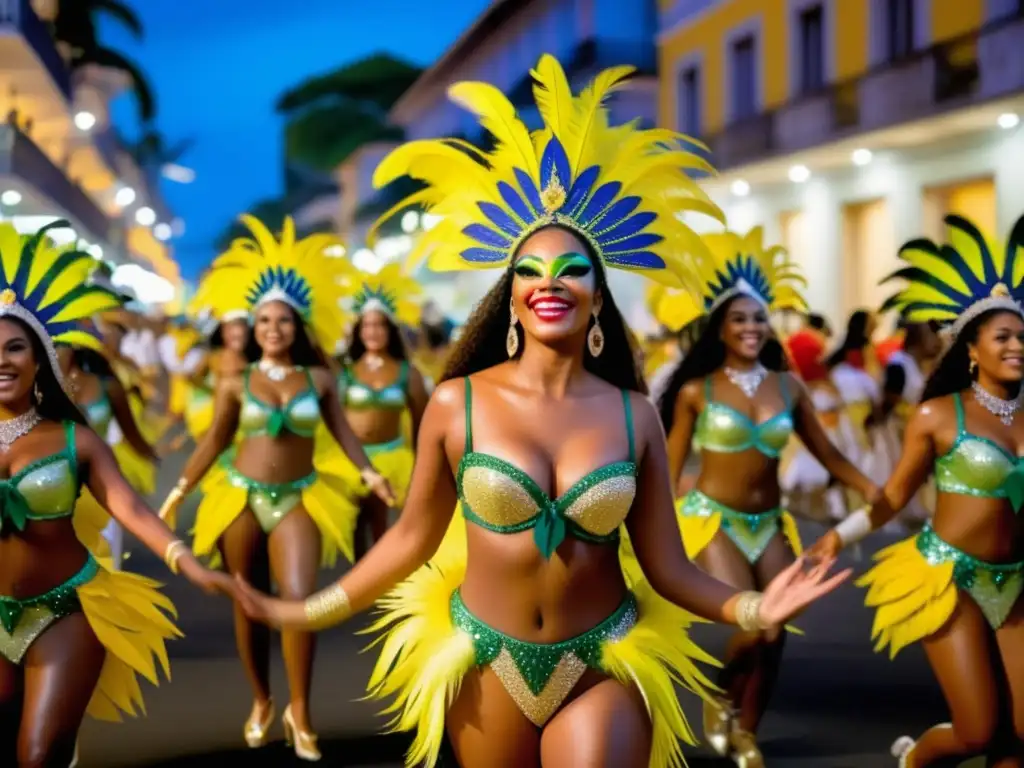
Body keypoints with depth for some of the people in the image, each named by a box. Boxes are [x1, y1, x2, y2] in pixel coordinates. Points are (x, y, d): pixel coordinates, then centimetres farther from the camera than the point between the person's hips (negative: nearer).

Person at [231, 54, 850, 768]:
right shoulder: (456, 404, -8)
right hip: (486, 664, 1)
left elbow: (667, 566, -5)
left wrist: (751, 607, -21)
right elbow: (413, 537, 1)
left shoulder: (634, 415, -5)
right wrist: (308, 612, -1)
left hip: (603, 671, 0)